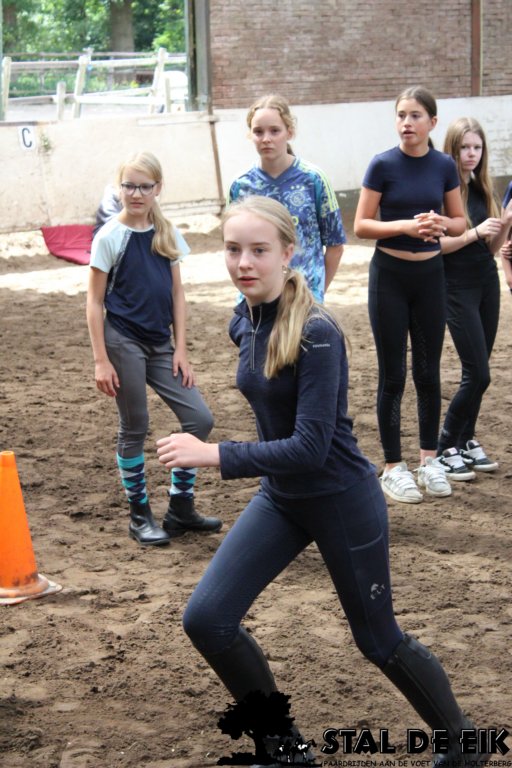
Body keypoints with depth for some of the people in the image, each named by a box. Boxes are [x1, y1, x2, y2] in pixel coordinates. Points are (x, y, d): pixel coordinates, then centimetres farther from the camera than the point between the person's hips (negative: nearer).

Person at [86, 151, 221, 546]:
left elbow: (177, 294, 9)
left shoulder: (167, 234, 5)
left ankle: (181, 509, 15)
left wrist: (180, 350, 3)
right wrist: (101, 360, -11)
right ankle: (140, 516, 15)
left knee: (200, 419, 2)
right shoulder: (110, 237, -7)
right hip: (124, 343, -5)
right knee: (134, 429, 2)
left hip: (160, 344, 5)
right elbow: (95, 301, -6)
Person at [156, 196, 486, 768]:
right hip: (280, 498, 7)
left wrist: (213, 455, -31)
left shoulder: (315, 333, -26)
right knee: (206, 619, -3)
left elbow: (311, 447, -29)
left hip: (341, 501, -7)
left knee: (378, 641, 9)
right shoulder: (244, 322, -2)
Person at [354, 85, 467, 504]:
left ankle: (429, 460, 24)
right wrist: (407, 225, -22)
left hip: (430, 275, 3)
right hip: (390, 276, -3)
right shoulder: (383, 165, -8)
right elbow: (361, 225, -8)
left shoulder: (444, 166, 0)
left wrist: (441, 224, -13)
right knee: (393, 375, 2)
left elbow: (459, 221, 9)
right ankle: (393, 467, 12)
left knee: (429, 372, 10)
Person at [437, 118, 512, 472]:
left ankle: (467, 441, 19)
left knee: (477, 372, 8)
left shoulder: (483, 189, 9)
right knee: (478, 374, -9)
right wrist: (475, 232, -24)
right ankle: (446, 447, 4)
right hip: (458, 286, -6)